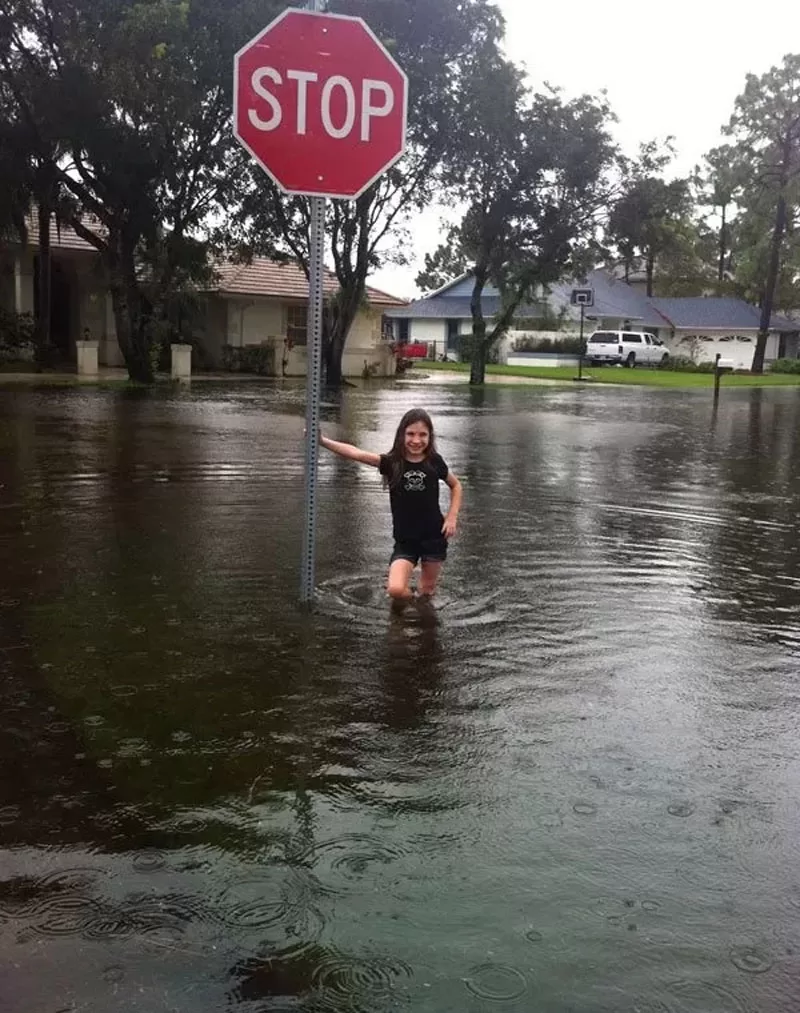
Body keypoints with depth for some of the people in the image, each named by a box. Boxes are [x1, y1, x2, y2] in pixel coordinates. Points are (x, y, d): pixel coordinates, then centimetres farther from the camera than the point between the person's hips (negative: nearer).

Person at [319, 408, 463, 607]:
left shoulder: (434, 462, -5)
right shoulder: (391, 462, -8)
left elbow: (456, 485, 13)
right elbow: (355, 453, -21)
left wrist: (452, 517, 1)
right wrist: (322, 440, -34)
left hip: (433, 537, 1)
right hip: (405, 541, -1)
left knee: (427, 592, 13)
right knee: (396, 590, -20)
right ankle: (407, 598, 16)